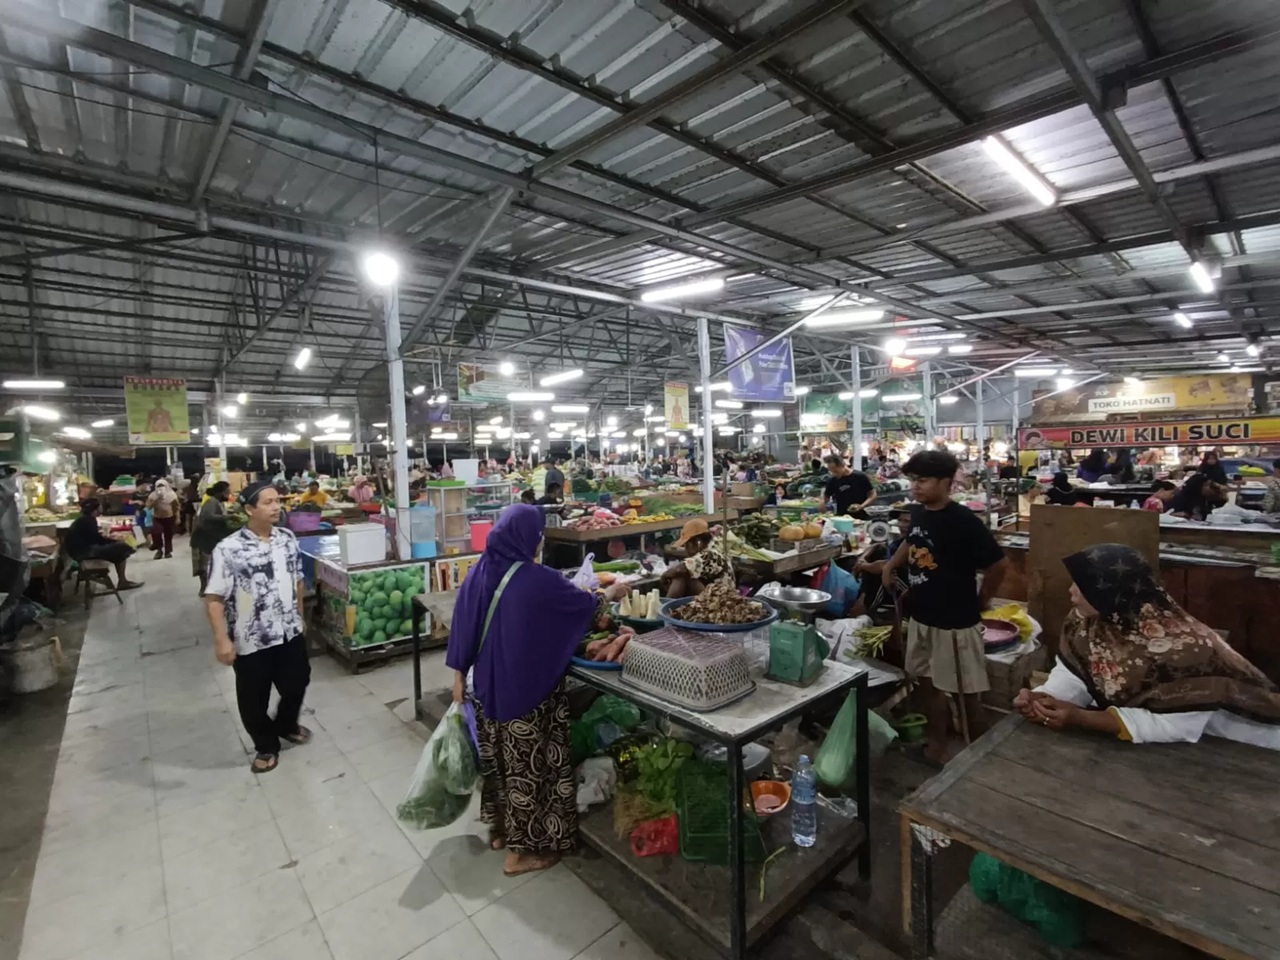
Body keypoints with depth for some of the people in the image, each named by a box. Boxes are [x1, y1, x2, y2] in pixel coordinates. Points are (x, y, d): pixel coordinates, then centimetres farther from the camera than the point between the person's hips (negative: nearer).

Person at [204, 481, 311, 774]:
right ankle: (266, 745, 37)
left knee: (297, 683, 20)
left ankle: (286, 724, 48)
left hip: (290, 632, 4)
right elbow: (214, 598, -15)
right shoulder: (228, 549, -18)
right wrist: (222, 640, -18)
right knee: (253, 699, 13)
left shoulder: (287, 539, -2)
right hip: (251, 641, -4)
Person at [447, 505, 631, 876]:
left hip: (486, 685, 7)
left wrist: (459, 674, 14)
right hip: (528, 689, -7)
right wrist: (610, 594, 11)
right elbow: (585, 606, -9)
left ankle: (500, 829, 42)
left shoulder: (478, 573, -5)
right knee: (529, 765, 10)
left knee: (498, 757, 23)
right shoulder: (537, 580, -23)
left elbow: (463, 627, 3)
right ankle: (523, 850, 24)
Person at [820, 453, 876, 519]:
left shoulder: (860, 477, -7)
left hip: (860, 518, -3)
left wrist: (861, 506, -17)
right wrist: (822, 503, -10)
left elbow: (873, 495, -1)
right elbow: (825, 497, 13)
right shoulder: (833, 481, 2)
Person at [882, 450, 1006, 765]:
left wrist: (978, 604, -4)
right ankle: (937, 747, 37)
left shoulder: (963, 521, -21)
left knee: (966, 693, 9)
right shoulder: (918, 512, 0)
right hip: (921, 617, 7)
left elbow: (997, 565, -14)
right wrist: (891, 564, 6)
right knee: (929, 684, 19)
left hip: (955, 621, -7)